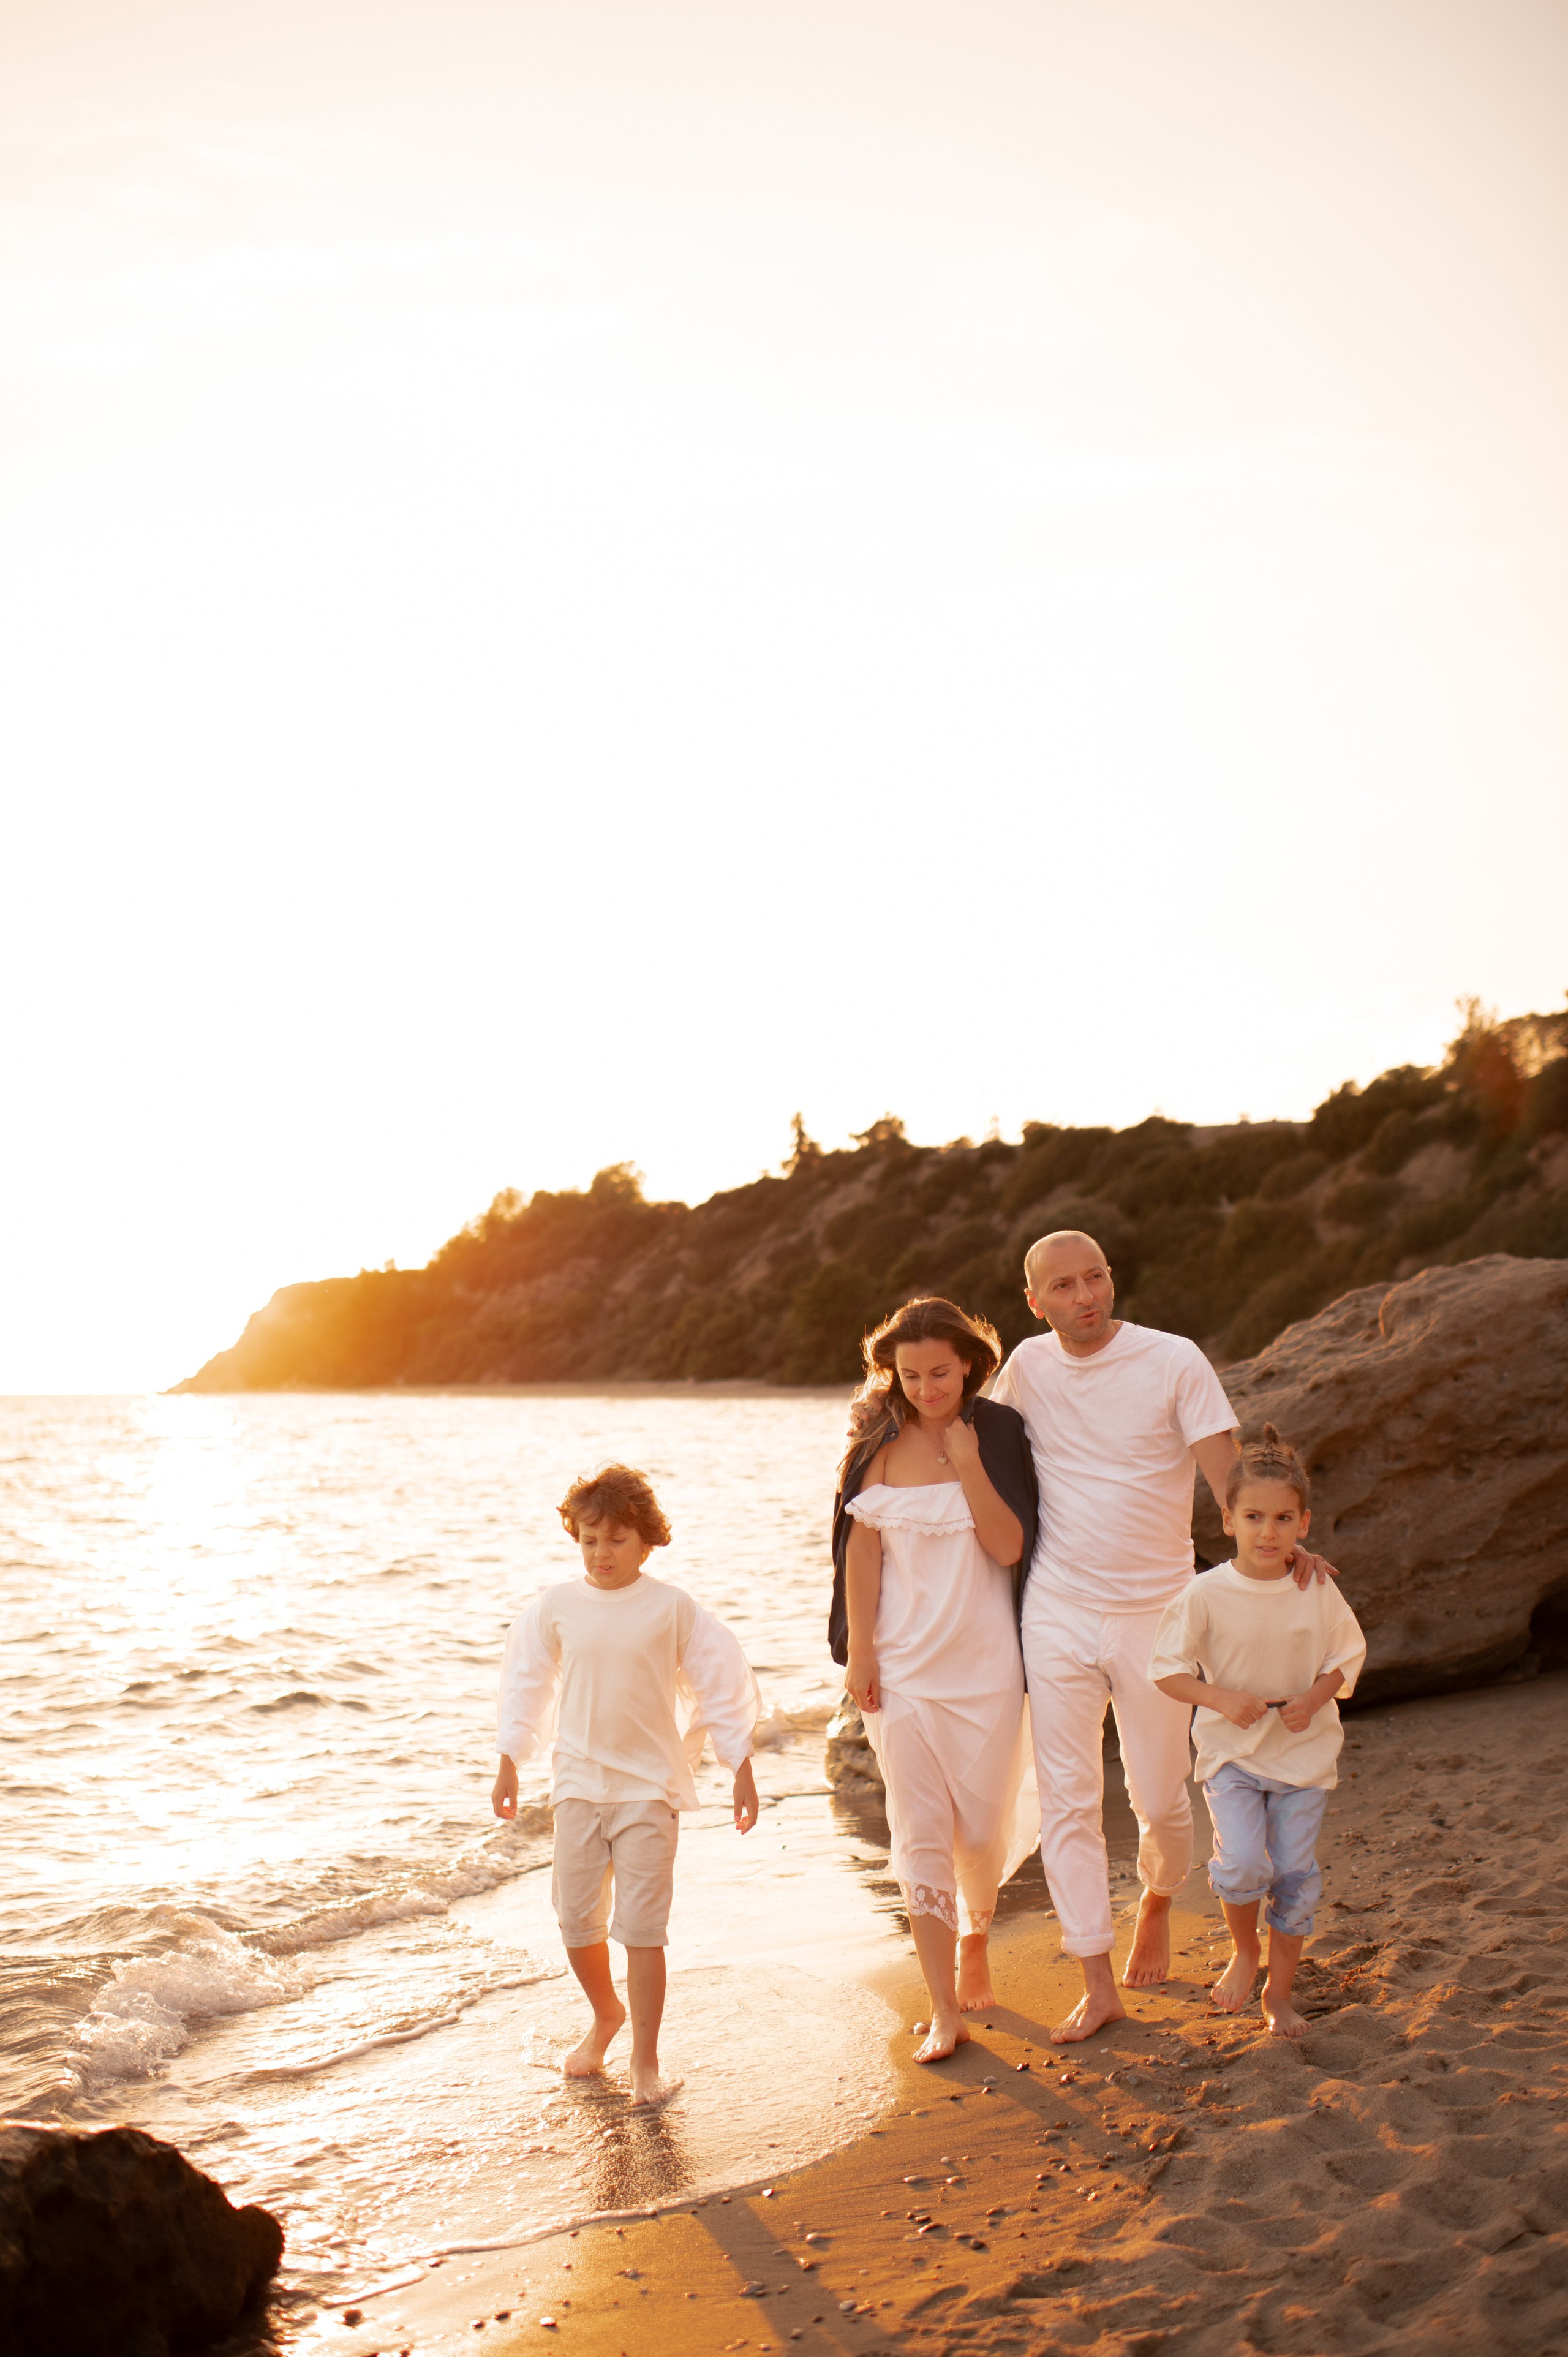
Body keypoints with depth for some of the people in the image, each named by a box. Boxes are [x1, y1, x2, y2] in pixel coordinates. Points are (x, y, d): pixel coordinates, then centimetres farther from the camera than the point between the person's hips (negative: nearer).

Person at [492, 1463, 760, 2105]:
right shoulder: (556, 1607, 0)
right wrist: (509, 1764, 13)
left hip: (650, 1786, -3)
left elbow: (718, 1685, 1)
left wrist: (742, 1771, 2)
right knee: (576, 1919, 8)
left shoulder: (671, 1608, -6)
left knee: (641, 1927, -4)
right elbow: (527, 1684, 12)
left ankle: (645, 2059, 8)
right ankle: (606, 2014, 36)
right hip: (579, 1782, 3)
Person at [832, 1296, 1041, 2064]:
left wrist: (968, 1464, -19)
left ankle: (974, 1937, 40)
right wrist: (858, 1650, -2)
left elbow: (1010, 1547, -11)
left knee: (982, 1823, 8)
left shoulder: (998, 1433, -4)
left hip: (982, 1660, -1)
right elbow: (862, 1548, 1)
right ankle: (945, 2011, 6)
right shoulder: (878, 1440, 0)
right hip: (900, 1663, 1)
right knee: (920, 1830, -1)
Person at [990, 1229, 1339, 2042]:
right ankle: (1098, 1986, 10)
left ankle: (1157, 1902, 41)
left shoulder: (1175, 1361, -8)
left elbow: (1228, 1474, -12)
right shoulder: (1028, 1366, 2)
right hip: (1056, 1615, 2)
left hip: (1155, 1613, -2)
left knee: (1160, 1797, 7)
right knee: (1067, 1799, 0)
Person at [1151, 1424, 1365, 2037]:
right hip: (1231, 1752, -2)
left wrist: (1314, 1698, -12)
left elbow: (1347, 1657, 7)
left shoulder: (1319, 1592, -4)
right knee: (1243, 1863, -18)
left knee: (1295, 1876, 3)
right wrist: (1223, 1699, -19)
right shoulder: (1208, 1595, -11)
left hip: (1303, 1752, 2)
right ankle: (1244, 1951, 13)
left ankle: (1280, 1991, 23)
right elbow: (1167, 1667, -4)